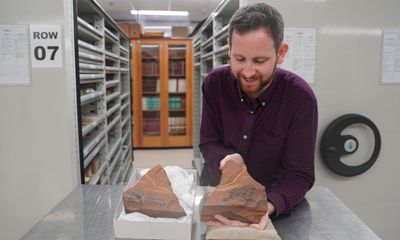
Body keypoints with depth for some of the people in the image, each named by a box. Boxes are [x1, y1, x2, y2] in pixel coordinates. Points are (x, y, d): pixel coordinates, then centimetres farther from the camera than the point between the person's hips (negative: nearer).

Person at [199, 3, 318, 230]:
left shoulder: (300, 97, -20)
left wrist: (267, 206, -39)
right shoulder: (215, 83, -13)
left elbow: (299, 175, -20)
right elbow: (208, 143, -4)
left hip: (274, 203, -1)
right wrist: (228, 158, -26)